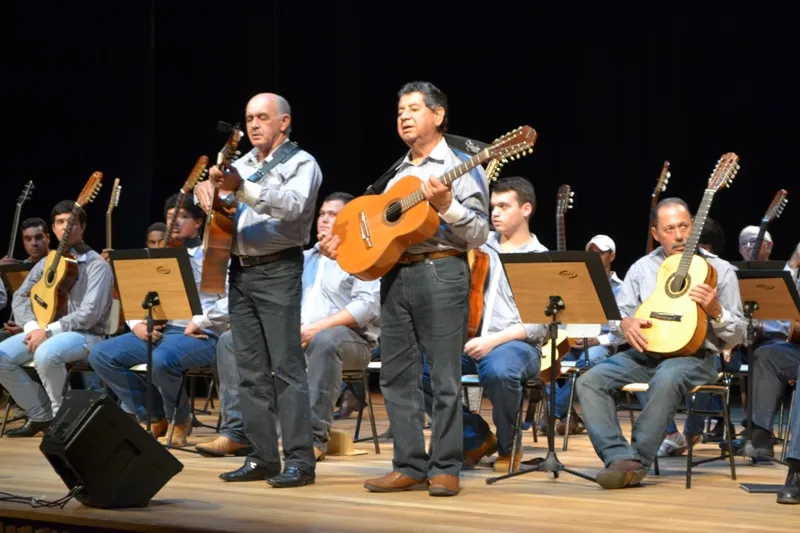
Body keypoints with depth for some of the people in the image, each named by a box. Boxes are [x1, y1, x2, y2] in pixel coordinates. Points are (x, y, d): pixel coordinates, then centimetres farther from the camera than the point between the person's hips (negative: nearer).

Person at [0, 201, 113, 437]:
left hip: (85, 335, -7)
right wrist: (32, 326, -12)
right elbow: (20, 297, 9)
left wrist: (48, 331, -22)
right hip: (44, 330, 7)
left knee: (45, 354, -37)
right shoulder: (46, 263, 12)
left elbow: (90, 313, -19)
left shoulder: (96, 265, -9)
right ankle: (41, 415, 0)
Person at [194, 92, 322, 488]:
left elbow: (292, 204, -21)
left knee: (286, 365, -10)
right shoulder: (242, 164, 18)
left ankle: (300, 459, -10)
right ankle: (262, 457, 11)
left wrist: (242, 188, -34)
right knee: (251, 369, 6)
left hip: (278, 271, -7)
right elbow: (211, 198, 17)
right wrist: (206, 187, -8)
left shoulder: (301, 163, -2)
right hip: (240, 271, 7)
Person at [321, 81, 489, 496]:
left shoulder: (462, 167, -1)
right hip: (394, 274, 7)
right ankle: (410, 466, 12)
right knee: (396, 375, 6)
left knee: (444, 376, -4)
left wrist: (447, 206, -22)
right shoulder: (399, 174, 19)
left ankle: (445, 469, 3)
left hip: (440, 271, -7)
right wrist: (343, 241, 6)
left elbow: (479, 235, -7)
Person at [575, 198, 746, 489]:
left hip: (694, 356, -4)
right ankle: (620, 457, -31)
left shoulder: (720, 271, 5)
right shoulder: (642, 268, 14)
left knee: (667, 380, -40)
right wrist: (626, 323, -11)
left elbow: (737, 336, 4)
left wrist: (715, 310, -17)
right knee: (590, 381, -21)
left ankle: (637, 461, -32)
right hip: (645, 352, 4)